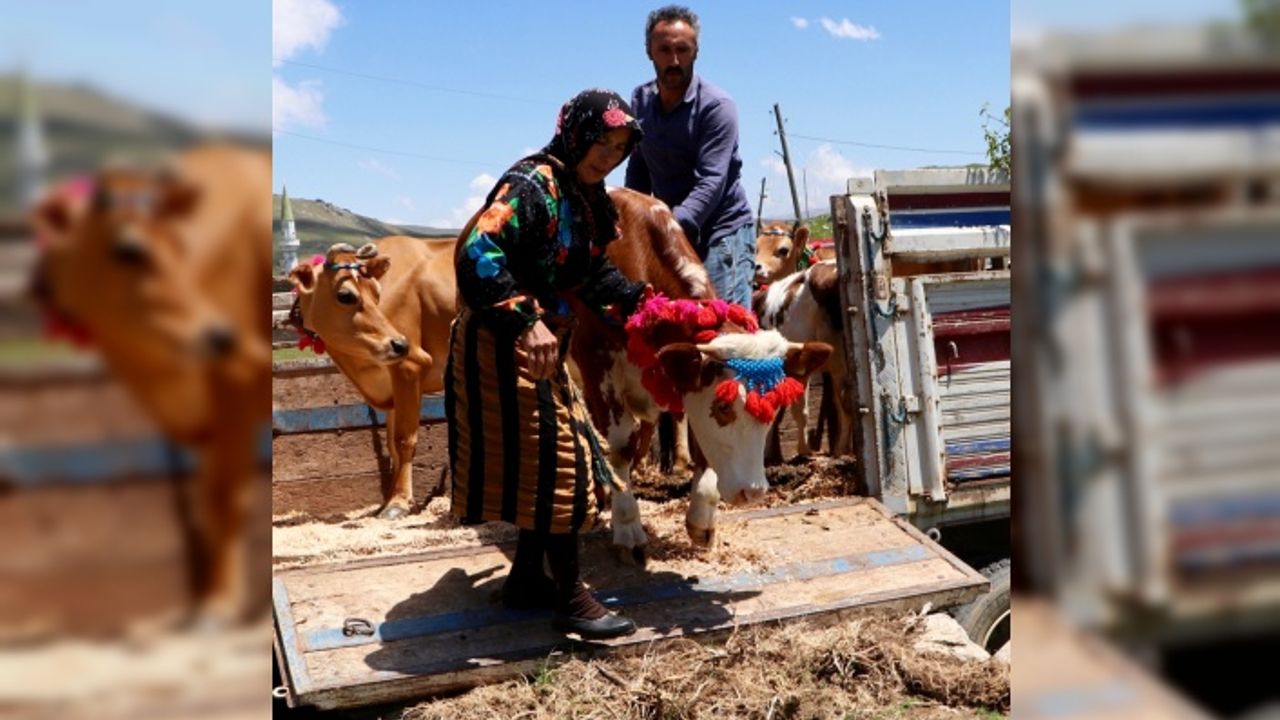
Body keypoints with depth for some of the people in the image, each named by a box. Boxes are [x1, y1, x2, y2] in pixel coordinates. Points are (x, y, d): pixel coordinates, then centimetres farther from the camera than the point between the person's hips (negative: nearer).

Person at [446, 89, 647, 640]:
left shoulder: (585, 198, 12)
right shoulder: (532, 185, -18)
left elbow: (591, 274, 19)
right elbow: (478, 254, -30)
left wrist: (639, 303, 7)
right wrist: (525, 321, -37)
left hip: (543, 349, 10)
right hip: (503, 348, -10)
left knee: (549, 464, 16)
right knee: (554, 462, -6)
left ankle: (526, 578, 30)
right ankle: (570, 601, 6)